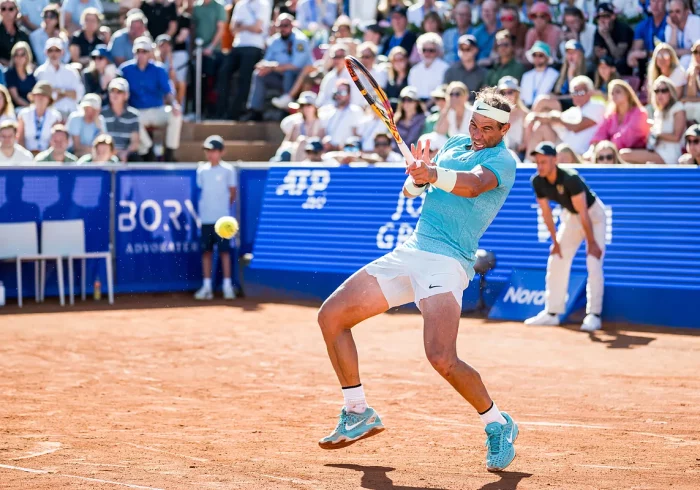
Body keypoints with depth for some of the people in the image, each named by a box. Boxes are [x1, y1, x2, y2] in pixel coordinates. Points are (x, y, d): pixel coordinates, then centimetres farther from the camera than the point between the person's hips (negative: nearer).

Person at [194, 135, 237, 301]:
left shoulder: (227, 170, -3)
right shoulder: (201, 170, 7)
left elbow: (232, 193, 3)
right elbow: (201, 191, 12)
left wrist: (224, 207, 5)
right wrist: (204, 207, 4)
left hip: (222, 218, -4)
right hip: (205, 217, 4)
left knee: (224, 251, -2)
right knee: (206, 251, 5)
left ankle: (227, 285, 3)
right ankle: (207, 286, 9)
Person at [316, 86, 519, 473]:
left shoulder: (502, 161, -6)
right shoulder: (454, 144, 18)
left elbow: (473, 184, -28)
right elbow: (410, 189, 19)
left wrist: (434, 175, -48)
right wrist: (417, 175, -5)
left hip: (447, 261, -8)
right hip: (410, 252, 8)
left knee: (442, 358, -26)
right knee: (332, 315, 3)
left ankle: (498, 425, -1)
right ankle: (358, 414, 17)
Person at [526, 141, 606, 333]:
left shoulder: (570, 178, -34)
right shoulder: (537, 181, -16)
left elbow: (583, 213, -30)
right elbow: (546, 212, -4)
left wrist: (591, 242, -26)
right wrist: (555, 241, -2)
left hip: (593, 214, -6)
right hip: (570, 216, 7)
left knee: (593, 264, -16)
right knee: (555, 263, 4)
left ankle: (593, 315, -14)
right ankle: (552, 313, 11)